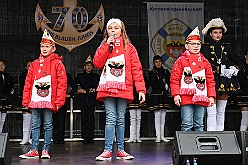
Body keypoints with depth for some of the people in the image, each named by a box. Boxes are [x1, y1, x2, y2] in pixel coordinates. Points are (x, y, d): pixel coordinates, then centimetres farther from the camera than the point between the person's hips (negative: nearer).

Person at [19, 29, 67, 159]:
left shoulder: (57, 63, 1)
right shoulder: (34, 64, 13)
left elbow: (62, 84, -5)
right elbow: (28, 83, 13)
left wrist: (59, 101, -11)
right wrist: (26, 100, 7)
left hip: (49, 101, -4)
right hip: (34, 100, 4)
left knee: (48, 126, 2)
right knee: (35, 126, 7)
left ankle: (45, 150, 9)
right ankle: (34, 150, 12)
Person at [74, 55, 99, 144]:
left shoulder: (96, 76, 14)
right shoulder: (80, 76, 14)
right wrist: (78, 90, 3)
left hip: (92, 100, 0)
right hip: (83, 100, 0)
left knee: (91, 119, -3)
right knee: (84, 119, -2)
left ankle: (91, 137, -1)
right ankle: (85, 138, 0)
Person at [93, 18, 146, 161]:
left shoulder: (129, 47, 8)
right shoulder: (104, 46, 13)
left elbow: (136, 68, 1)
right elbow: (97, 63, -4)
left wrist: (141, 89, -7)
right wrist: (107, 45, -7)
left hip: (123, 88, 0)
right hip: (108, 88, 0)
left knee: (121, 119, 6)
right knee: (111, 119, -7)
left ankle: (120, 150, 13)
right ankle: (108, 150, -3)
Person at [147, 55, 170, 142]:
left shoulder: (166, 72, 15)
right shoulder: (152, 72, 1)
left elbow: (170, 81, 12)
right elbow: (153, 85, -9)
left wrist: (167, 85, -8)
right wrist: (164, 86, -7)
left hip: (164, 96, 5)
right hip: (156, 96, -5)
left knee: (163, 117, 5)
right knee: (157, 116, -7)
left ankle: (162, 136, 9)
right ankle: (158, 136, -5)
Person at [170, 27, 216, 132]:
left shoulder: (204, 62, 14)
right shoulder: (181, 60, 2)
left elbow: (210, 80, 14)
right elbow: (174, 79, -1)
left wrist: (211, 96, 6)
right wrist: (176, 94, -10)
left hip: (201, 98, 4)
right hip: (186, 98, -4)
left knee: (199, 125, 10)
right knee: (187, 124, -4)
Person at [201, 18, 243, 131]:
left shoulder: (227, 47, 12)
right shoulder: (205, 47, 1)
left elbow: (239, 62, 16)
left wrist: (233, 70, 0)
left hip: (224, 82, 4)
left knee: (221, 112, 9)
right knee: (211, 113, -8)